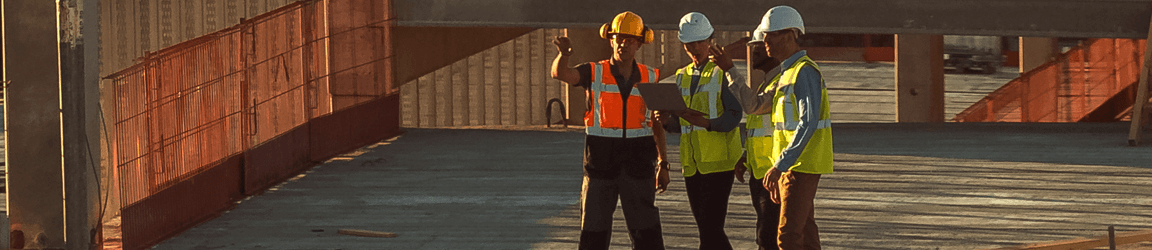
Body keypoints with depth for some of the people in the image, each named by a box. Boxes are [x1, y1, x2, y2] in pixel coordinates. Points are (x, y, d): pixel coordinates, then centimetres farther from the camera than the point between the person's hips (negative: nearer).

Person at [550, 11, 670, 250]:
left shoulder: (649, 78, 4)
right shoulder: (594, 73, -2)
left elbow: (657, 124, 10)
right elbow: (560, 73, -22)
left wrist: (663, 164, 5)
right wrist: (563, 53, -45)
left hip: (638, 165, 1)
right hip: (601, 162, -1)